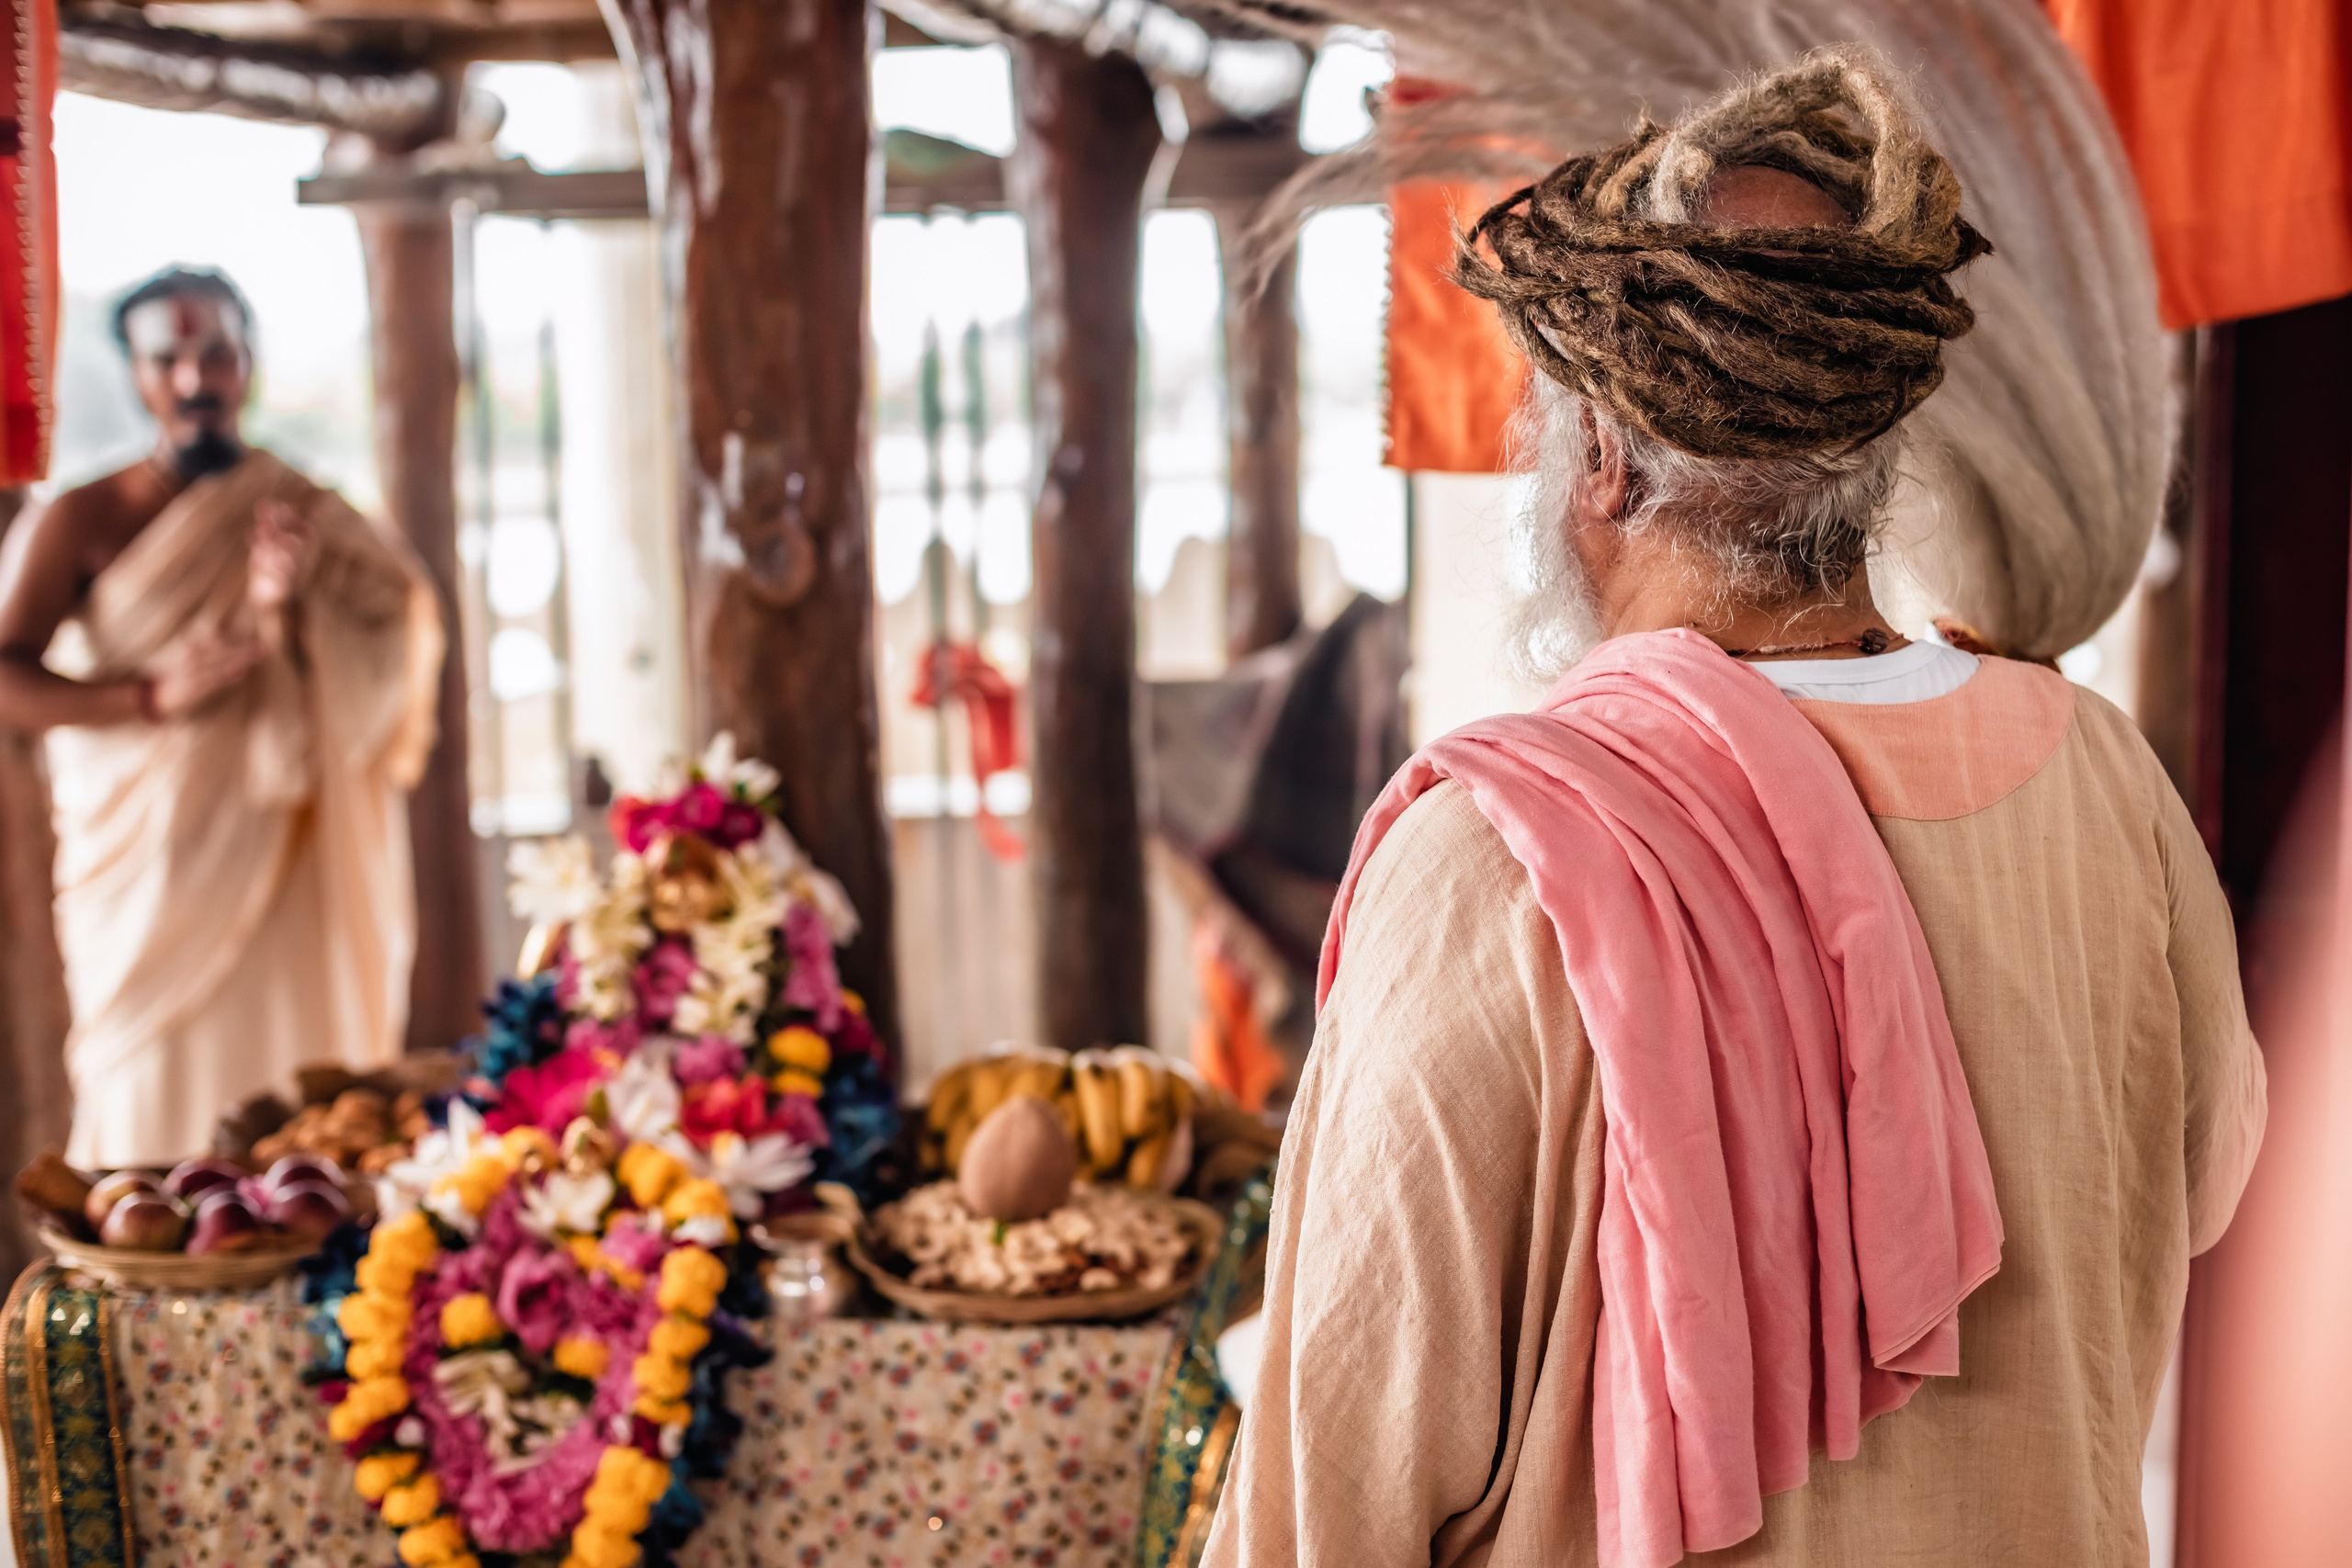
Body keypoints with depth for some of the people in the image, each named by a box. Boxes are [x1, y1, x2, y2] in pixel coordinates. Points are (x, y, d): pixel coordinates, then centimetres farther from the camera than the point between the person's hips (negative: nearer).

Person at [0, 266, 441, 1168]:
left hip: (286, 879, 2)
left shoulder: (308, 518, 9)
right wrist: (152, 695, -21)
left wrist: (292, 607, -15)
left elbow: (392, 670, 3)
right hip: (148, 878, -2)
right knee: (157, 1116, -3)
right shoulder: (84, 522, 1)